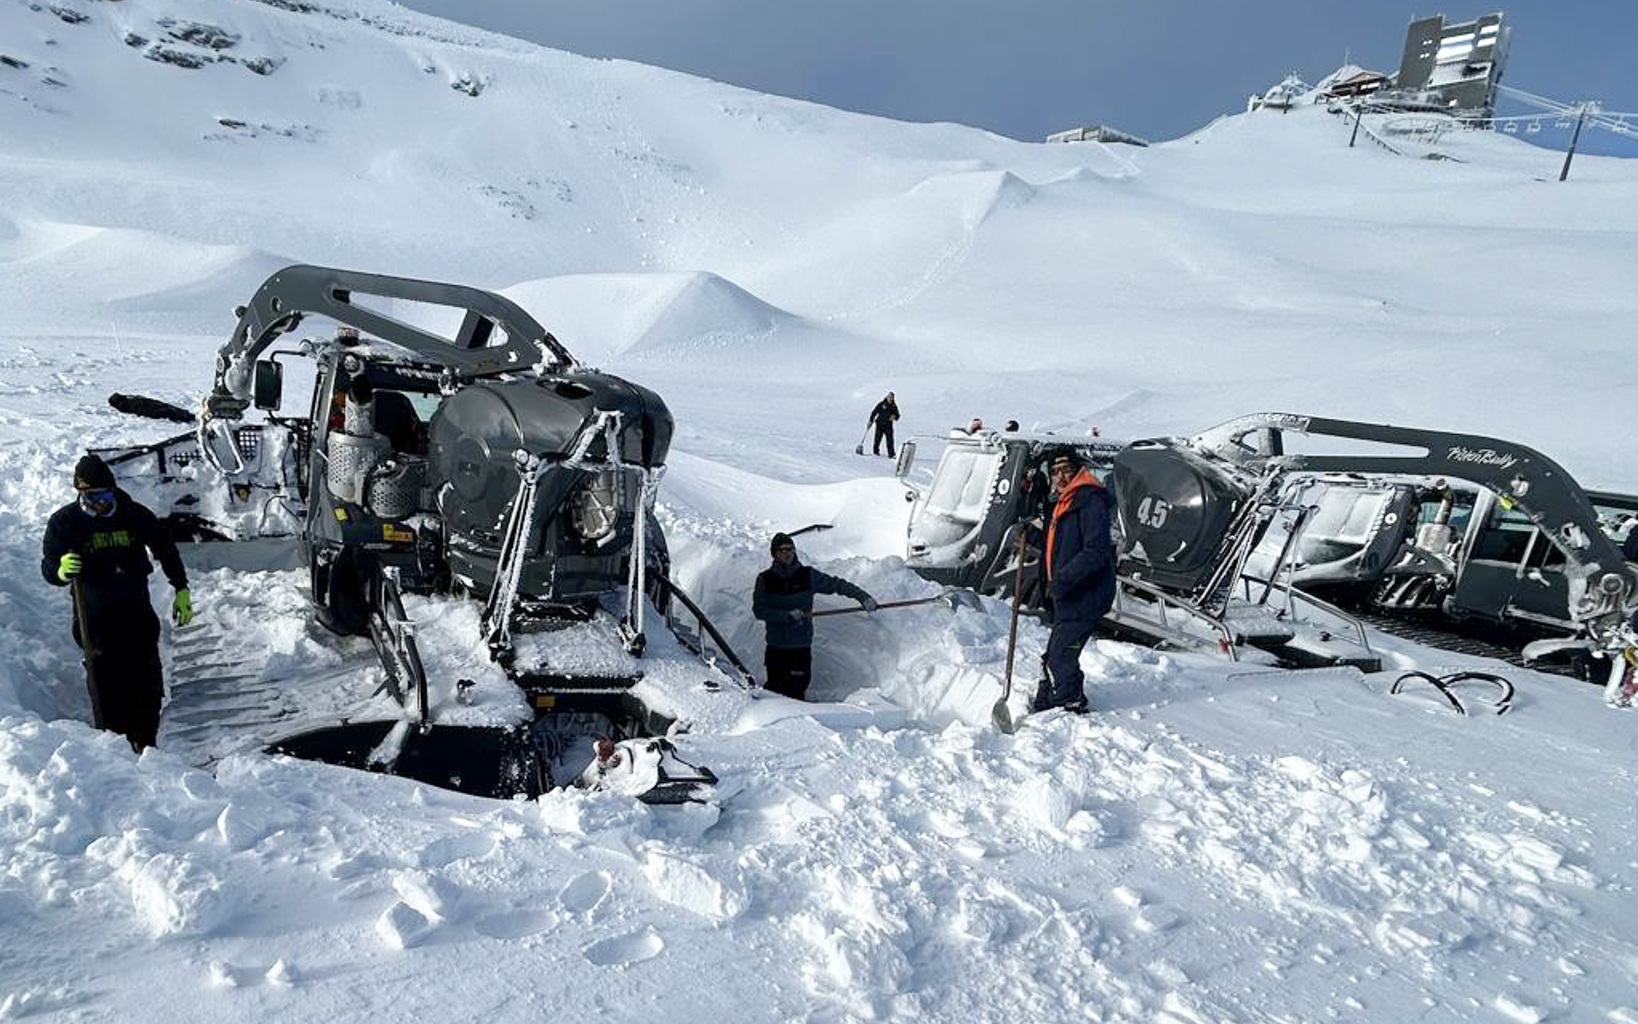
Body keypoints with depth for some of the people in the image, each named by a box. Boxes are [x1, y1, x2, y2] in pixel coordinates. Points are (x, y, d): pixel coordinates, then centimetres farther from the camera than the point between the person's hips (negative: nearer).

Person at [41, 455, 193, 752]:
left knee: (149, 686, 3)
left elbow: (166, 550, 13)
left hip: (138, 614, 2)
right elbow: (48, 567, -2)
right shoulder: (64, 522, -2)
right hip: (95, 620, -2)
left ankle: (146, 746, 19)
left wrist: (181, 590, 11)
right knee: (107, 690, -5)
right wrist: (62, 571, -27)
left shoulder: (135, 515, 0)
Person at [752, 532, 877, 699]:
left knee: (796, 694, -5)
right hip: (775, 648, 1)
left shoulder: (808, 575, 0)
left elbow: (837, 584, 3)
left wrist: (863, 597, -7)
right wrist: (787, 615, -18)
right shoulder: (765, 579, 0)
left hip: (801, 648, -1)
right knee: (774, 692, 6)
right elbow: (759, 610, -7)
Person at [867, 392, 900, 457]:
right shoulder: (881, 404, -3)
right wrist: (871, 421, -1)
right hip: (880, 424, -2)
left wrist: (894, 416, -14)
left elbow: (897, 415, 10)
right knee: (878, 438, -1)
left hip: (888, 425, 2)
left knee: (890, 440, -5)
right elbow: (874, 412, 2)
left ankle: (891, 454, -3)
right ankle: (875, 451, 17)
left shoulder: (894, 406, 6)